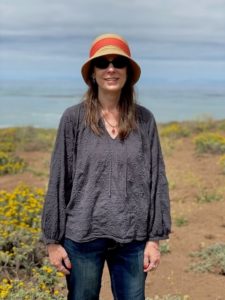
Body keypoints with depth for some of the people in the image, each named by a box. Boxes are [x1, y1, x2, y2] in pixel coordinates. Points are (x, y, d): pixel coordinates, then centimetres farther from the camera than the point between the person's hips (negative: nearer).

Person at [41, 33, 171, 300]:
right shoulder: (74, 118, -3)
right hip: (83, 235, -1)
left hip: (132, 237, 2)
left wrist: (155, 238, 1)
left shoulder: (144, 119, 2)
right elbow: (59, 180, -1)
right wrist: (53, 239, -1)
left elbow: (157, 179, 3)